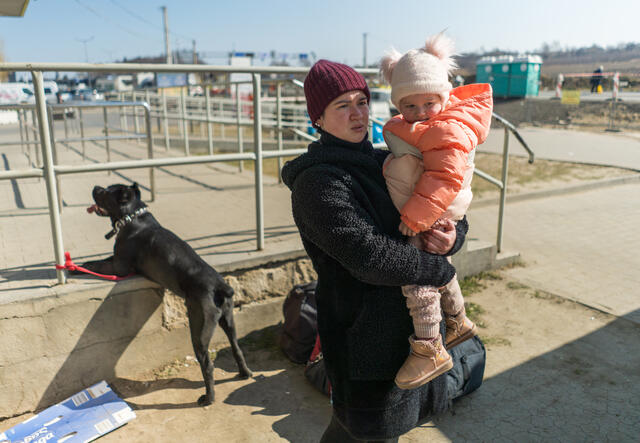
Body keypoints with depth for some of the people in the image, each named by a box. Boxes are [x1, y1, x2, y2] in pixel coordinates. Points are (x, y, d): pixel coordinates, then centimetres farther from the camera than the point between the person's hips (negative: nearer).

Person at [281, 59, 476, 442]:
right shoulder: (317, 182, -19)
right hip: (365, 331, -8)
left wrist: (453, 237, -12)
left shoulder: (381, 162, 8)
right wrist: (440, 270, -16)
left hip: (407, 320, 8)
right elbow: (368, 255, -29)